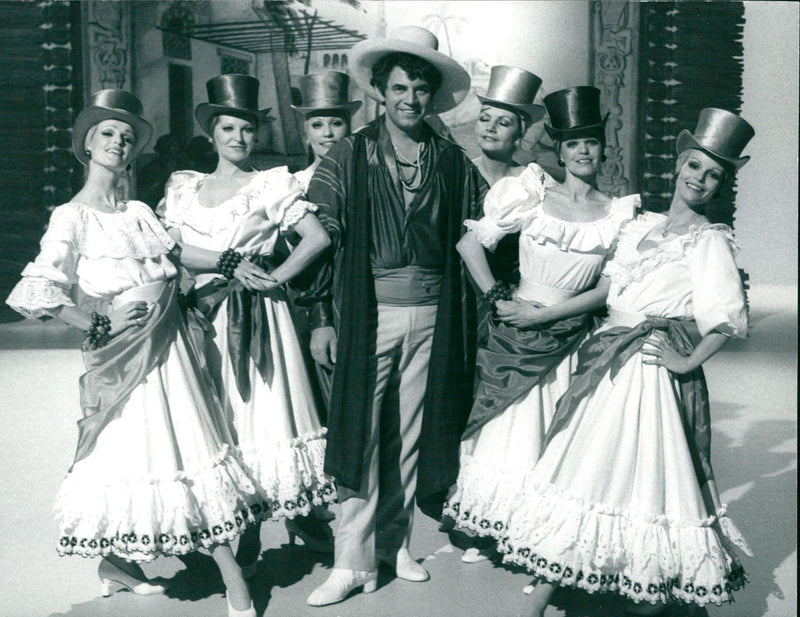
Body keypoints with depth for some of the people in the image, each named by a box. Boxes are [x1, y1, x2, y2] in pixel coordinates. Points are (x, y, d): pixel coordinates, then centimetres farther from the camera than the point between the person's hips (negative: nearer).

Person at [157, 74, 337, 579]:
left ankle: (296, 513, 11)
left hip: (258, 315, -3)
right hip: (204, 316, 3)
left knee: (263, 407, -3)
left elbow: (319, 238, -4)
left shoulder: (272, 184, 4)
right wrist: (231, 262, -10)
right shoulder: (184, 188, 13)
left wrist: (276, 277, -9)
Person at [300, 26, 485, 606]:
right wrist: (321, 318, -5)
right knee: (361, 436, -2)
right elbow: (321, 237, -1)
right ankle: (354, 562, 8)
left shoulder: (455, 163, 8)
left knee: (410, 436, 11)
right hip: (367, 315, -2)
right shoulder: (347, 157, 2)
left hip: (430, 319, 3)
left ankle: (395, 544, 26)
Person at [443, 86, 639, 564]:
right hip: (515, 338, -1)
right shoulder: (532, 194, -2)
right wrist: (498, 299, -10)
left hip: (571, 340, 1)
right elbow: (470, 243, -3)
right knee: (506, 429, 8)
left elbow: (607, 289, -4)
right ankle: (490, 534, 25)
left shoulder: (620, 213, 1)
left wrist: (543, 314, -12)